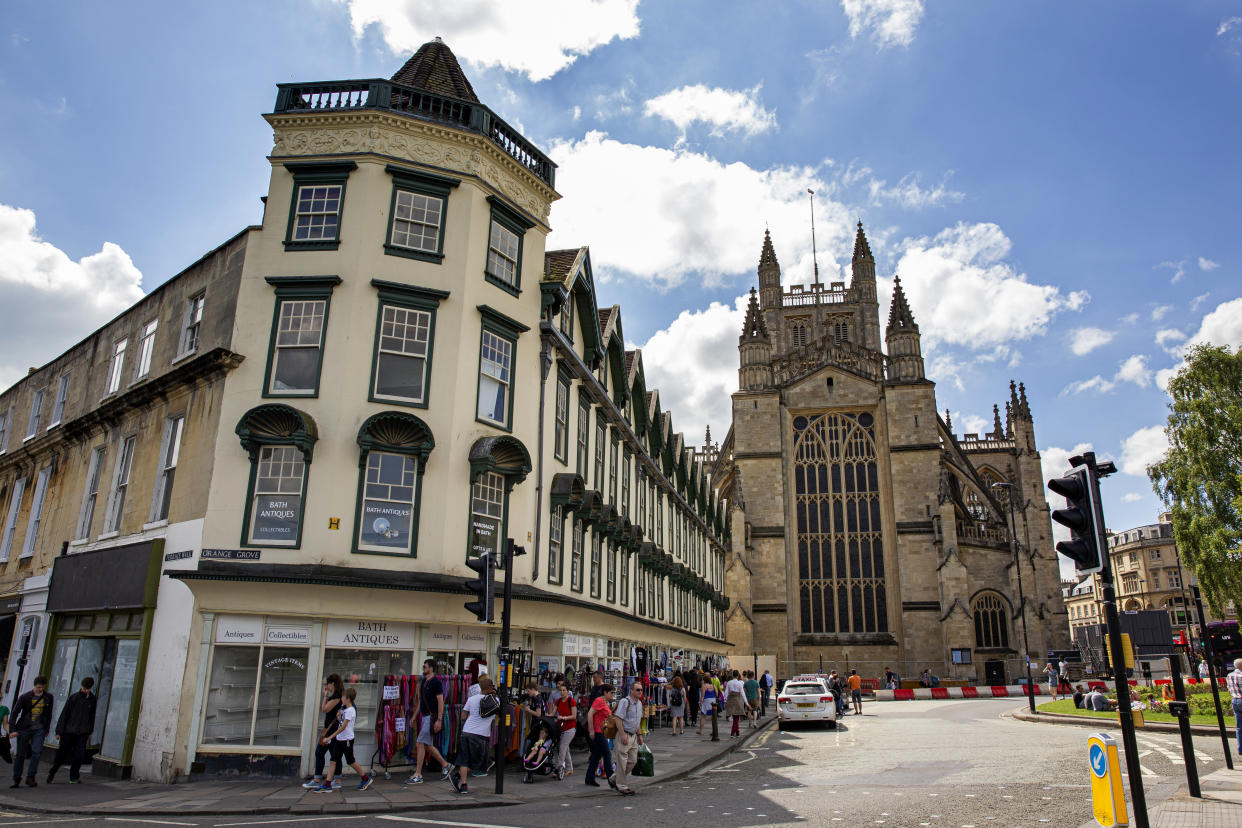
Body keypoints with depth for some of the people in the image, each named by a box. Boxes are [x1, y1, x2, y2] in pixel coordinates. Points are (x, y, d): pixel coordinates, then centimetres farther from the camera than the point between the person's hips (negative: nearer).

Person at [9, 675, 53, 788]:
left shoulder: (48, 697, 2)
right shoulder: (24, 697, -6)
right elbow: (14, 713, -2)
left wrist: (47, 730, 13)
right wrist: (12, 730, -9)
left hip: (39, 729, 1)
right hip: (24, 729, -1)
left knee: (36, 751, -14)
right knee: (21, 755, 3)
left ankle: (30, 777, -7)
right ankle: (16, 780, 18)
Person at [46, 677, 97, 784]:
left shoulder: (92, 699, 4)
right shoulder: (73, 697, -6)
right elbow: (64, 714, -3)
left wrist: (90, 732, 15)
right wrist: (59, 731, -6)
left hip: (82, 732, 2)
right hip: (69, 731, -2)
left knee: (79, 755, -5)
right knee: (62, 754, 4)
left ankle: (74, 777, 10)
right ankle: (52, 773, 28)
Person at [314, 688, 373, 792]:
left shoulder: (350, 710, -17)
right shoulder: (344, 709, 12)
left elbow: (343, 727, -22)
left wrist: (330, 737, -23)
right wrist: (338, 717, -5)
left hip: (347, 739, -8)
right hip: (339, 739, 8)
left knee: (351, 761, 2)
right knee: (333, 761, 1)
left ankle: (366, 778, 18)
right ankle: (327, 785, 1)